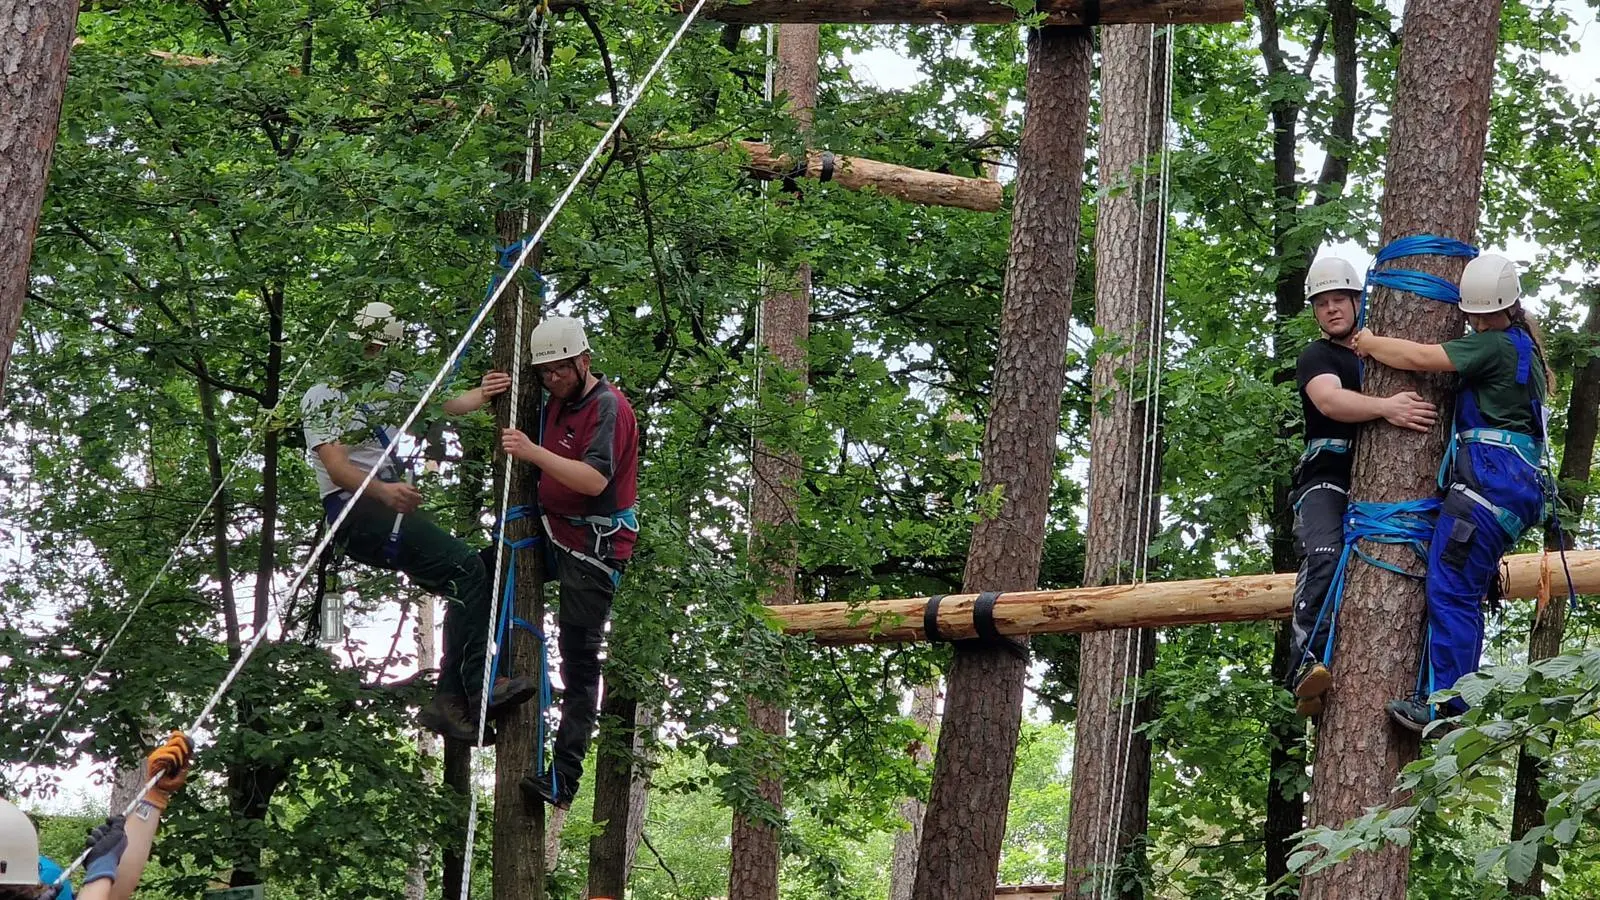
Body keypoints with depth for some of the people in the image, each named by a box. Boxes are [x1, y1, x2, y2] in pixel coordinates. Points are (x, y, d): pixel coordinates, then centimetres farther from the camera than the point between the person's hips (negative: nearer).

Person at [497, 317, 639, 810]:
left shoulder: (608, 407, -16)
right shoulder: (560, 400, 12)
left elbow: (595, 479, -29)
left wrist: (534, 453, -35)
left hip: (596, 545, -10)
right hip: (558, 533, 10)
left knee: (579, 656, -11)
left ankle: (565, 777, -14)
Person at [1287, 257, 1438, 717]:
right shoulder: (1316, 357, 8)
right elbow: (1330, 400, -15)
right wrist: (1385, 407, -31)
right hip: (1327, 477, -6)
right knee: (1326, 555, -31)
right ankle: (1309, 662, -44)